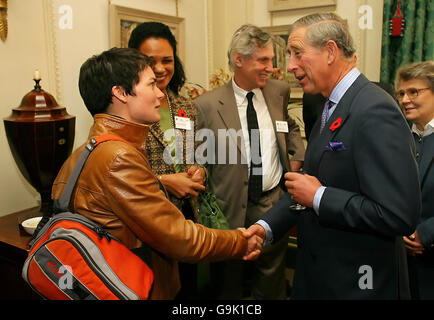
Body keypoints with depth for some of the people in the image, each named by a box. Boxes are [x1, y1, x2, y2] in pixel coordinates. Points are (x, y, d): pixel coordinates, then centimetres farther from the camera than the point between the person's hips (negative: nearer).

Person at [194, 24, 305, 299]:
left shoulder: (280, 91, 2)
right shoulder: (207, 105, -11)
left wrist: (297, 158, 7)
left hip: (274, 203, 3)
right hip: (230, 208, -3)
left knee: (272, 286, 19)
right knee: (228, 286, 17)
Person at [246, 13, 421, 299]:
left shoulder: (375, 111, -23)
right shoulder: (331, 108, 6)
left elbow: (399, 214, -28)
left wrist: (319, 197, -20)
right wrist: (267, 226, -3)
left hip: (357, 284, -8)